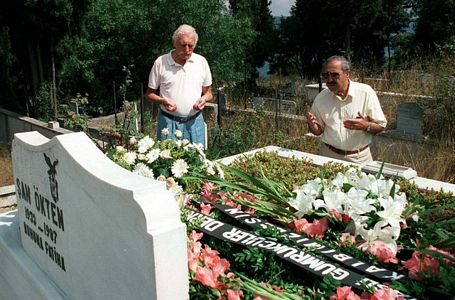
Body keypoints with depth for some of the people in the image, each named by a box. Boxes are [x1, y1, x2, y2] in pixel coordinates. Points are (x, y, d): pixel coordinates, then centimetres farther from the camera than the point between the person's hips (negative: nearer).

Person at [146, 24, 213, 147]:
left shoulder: (201, 62, 3)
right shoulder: (160, 62, -4)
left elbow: (208, 92, 12)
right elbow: (150, 93, 4)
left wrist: (204, 99, -10)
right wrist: (163, 101, -15)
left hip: (195, 122, 2)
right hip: (168, 122, -2)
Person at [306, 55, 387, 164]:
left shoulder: (365, 92, -5)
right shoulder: (321, 97, 3)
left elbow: (381, 126, -1)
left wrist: (365, 126, -21)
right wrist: (311, 124, -9)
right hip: (328, 155, 2)